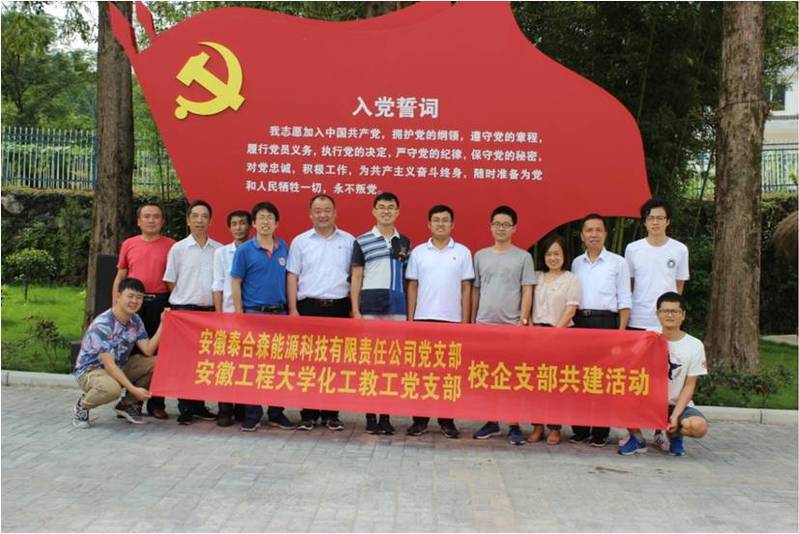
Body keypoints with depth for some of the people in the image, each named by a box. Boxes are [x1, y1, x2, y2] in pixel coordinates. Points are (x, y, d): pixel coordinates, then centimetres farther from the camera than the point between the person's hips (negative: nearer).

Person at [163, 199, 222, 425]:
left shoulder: (219, 250, 6)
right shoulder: (178, 249, 1)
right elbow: (171, 282, 4)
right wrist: (185, 300, -1)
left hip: (210, 309, 2)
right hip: (185, 309, -2)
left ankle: (199, 405, 18)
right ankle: (185, 408, 6)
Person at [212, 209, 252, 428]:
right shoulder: (221, 252, 8)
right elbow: (218, 286, 6)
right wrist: (218, 314, -2)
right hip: (228, 312, 0)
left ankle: (243, 407, 13)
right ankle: (225, 410, 5)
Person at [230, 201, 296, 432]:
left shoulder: (283, 248, 7)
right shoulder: (245, 250, -2)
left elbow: (288, 278, 12)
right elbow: (236, 283, -1)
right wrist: (239, 314, -7)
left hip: (279, 312, 3)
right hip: (253, 312, -3)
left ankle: (276, 413, 18)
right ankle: (252, 414, 11)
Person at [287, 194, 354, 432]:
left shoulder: (348, 241, 7)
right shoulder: (300, 241, 6)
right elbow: (292, 276, 5)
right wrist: (293, 310, -3)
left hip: (338, 307, 1)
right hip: (309, 307, 0)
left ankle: (331, 414, 13)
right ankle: (308, 414, 10)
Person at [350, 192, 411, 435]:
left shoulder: (404, 242, 13)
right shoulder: (362, 241, 4)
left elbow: (408, 279, 14)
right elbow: (356, 278, 3)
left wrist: (410, 311, 7)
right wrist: (355, 310, -5)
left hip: (397, 307, 3)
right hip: (370, 306, -2)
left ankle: (386, 415, 11)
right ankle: (370, 415, 8)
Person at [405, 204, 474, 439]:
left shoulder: (462, 252, 4)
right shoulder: (418, 252, 6)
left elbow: (466, 289, 4)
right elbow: (412, 287, 8)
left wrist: (465, 321, -1)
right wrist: (410, 318, 2)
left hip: (452, 320, -1)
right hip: (423, 319, 1)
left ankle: (447, 420, 13)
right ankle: (420, 419, 12)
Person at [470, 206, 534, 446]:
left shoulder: (523, 257, 3)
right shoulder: (481, 255, 10)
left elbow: (527, 292, 0)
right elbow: (475, 291, 13)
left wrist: (523, 321, -9)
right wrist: (472, 320, 9)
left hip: (512, 325, -3)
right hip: (484, 324, 3)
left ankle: (514, 426, 5)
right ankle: (492, 421, 17)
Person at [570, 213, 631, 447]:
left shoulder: (617, 262, 3)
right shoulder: (576, 263, 12)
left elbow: (624, 300, 0)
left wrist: (621, 330, -9)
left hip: (605, 322, -3)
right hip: (580, 322, 3)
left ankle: (600, 432, 5)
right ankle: (580, 429, 12)